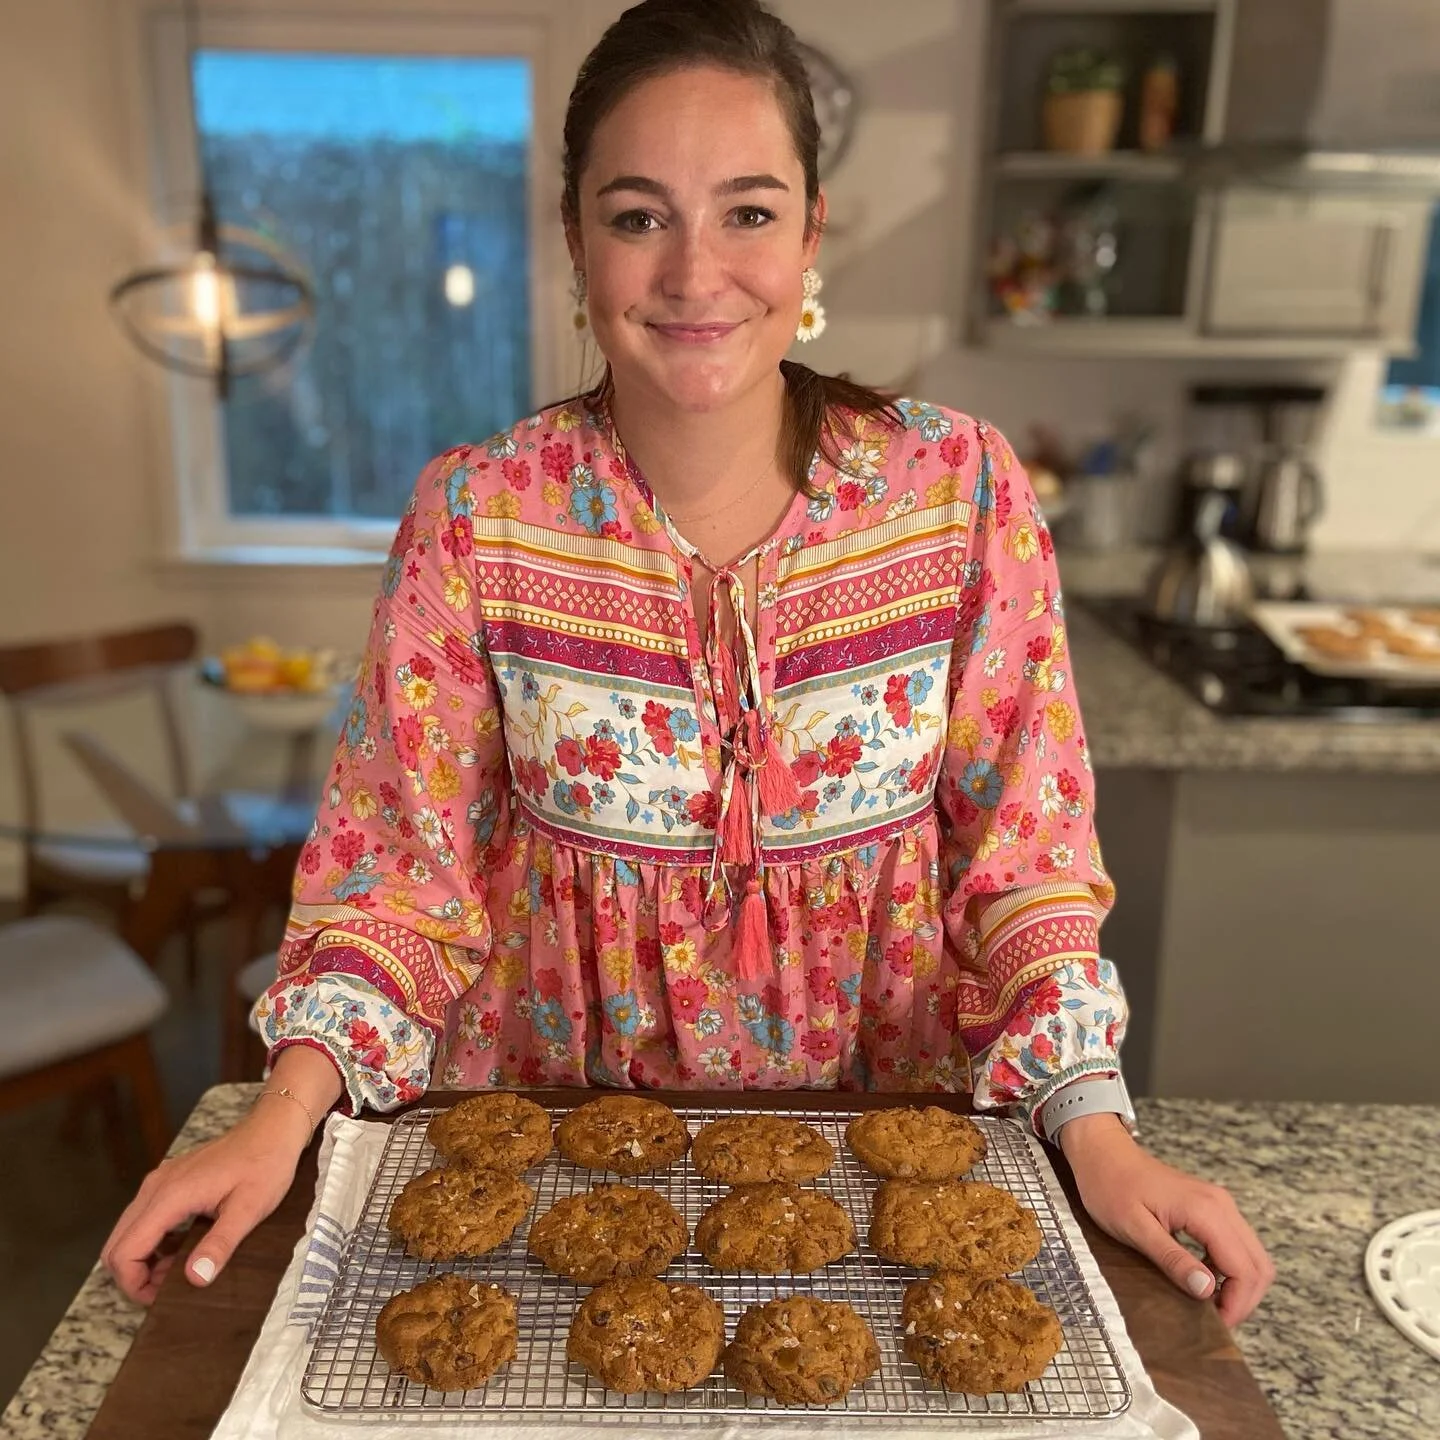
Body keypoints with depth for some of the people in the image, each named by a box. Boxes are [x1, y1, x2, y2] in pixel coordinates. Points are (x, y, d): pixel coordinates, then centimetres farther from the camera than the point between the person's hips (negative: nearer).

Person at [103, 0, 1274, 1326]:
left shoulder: (958, 487, -13)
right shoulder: (475, 517, -13)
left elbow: (1023, 833, -8)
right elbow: (405, 855, -8)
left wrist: (1094, 1128, -17)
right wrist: (286, 1115, -19)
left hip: (881, 1119, 1)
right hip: (553, 1128, 1)